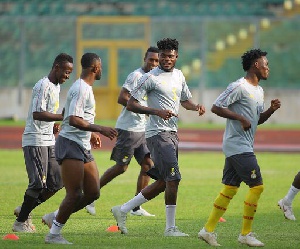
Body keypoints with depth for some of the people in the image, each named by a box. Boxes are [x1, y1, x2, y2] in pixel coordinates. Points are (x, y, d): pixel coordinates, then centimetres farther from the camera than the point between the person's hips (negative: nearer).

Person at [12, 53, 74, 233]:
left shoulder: (56, 86, 16)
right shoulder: (43, 86, -15)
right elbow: (37, 114, -24)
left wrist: (54, 124, 10)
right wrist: (63, 117, -28)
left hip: (49, 141, 9)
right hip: (35, 141, -9)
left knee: (57, 182, 6)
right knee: (38, 183, -10)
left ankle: (25, 210, 18)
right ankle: (20, 222, 1)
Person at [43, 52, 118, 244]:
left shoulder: (86, 88, 17)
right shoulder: (81, 89, -15)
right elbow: (73, 120, -25)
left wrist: (92, 134, 35)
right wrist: (100, 129, -24)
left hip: (83, 147, 10)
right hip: (70, 144, -10)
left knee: (93, 193, 7)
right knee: (75, 195, -11)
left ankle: (54, 218, 18)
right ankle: (53, 234, -2)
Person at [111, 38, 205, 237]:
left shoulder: (179, 76, 14)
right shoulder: (150, 78, -9)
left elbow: (185, 100, 28)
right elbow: (131, 104, -11)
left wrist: (196, 107, 5)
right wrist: (157, 111, -22)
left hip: (172, 133, 9)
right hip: (158, 133, -9)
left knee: (162, 182, 9)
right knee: (173, 178, -13)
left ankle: (123, 210, 18)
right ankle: (170, 228, -6)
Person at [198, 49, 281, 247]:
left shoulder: (259, 91, 17)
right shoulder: (239, 87, -13)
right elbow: (216, 107, -17)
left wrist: (271, 110, 6)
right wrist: (241, 118, -21)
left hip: (245, 147, 10)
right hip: (238, 146, -10)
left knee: (230, 188, 9)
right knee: (257, 186, -9)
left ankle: (209, 230, 12)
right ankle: (246, 234, -2)